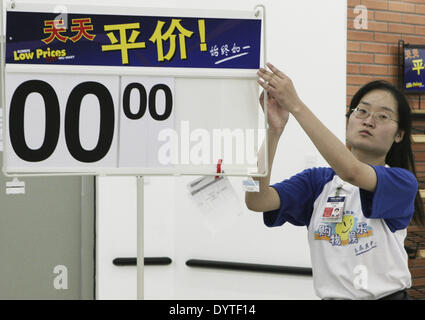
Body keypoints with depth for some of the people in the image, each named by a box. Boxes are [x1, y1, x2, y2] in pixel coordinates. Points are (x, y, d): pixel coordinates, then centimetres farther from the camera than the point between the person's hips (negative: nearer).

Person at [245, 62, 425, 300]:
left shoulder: (403, 182, -2)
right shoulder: (317, 181, 6)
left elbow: (351, 172, -21)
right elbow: (256, 200, -8)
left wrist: (296, 105, -24)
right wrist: (275, 129, -17)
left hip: (388, 294, -1)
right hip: (332, 294, 1)